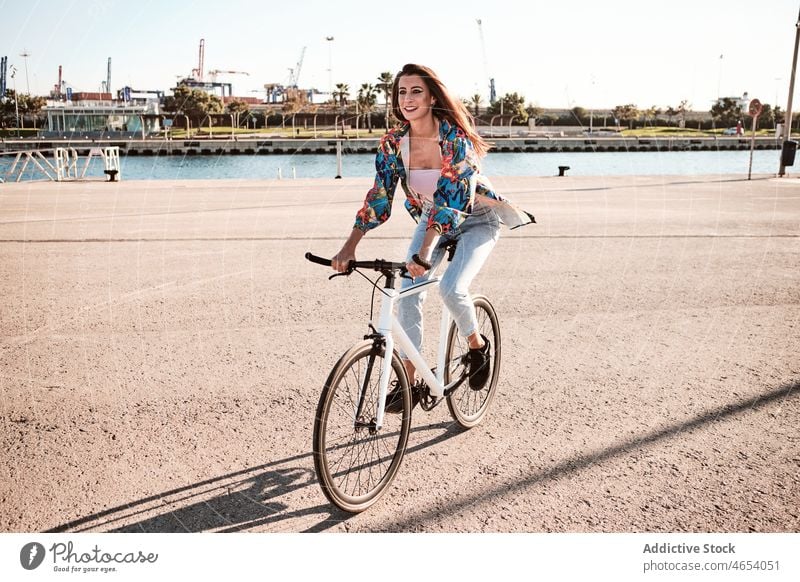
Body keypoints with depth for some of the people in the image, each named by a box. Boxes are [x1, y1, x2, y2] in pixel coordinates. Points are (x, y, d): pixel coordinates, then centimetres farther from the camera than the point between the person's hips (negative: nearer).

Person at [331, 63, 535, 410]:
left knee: (451, 288, -25)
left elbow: (451, 199, -34)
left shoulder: (455, 136, -28)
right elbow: (379, 197, -14)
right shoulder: (393, 142, -13)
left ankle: (478, 345, 7)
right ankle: (409, 383, 0)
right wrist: (348, 248, -24)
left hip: (476, 219, -5)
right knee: (407, 293, -10)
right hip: (432, 219, 5)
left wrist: (425, 253, -44)